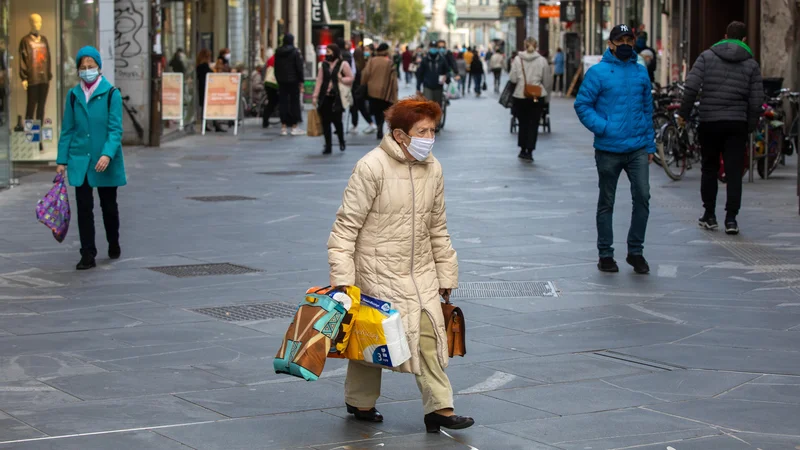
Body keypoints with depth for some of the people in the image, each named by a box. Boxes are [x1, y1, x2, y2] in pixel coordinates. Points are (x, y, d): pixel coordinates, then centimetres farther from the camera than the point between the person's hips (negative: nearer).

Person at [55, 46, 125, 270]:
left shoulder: (112, 94, -6)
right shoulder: (73, 95, 5)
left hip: (105, 161, -2)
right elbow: (67, 130, 7)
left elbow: (115, 129, -11)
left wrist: (107, 154, -24)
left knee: (108, 206, 13)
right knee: (84, 208, -2)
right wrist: (62, 160, 3)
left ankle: (114, 244, 35)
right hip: (80, 160, 2)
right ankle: (87, 255, 2)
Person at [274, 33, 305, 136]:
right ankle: (294, 127, 1)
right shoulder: (295, 51, -10)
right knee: (294, 102, 2)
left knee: (283, 102, 6)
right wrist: (301, 80, -3)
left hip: (281, 80, 4)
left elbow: (276, 67, 11)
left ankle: (283, 127, 4)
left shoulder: (278, 52, 6)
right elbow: (299, 67, -10)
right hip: (293, 80, -4)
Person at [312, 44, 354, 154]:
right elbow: (319, 81, 9)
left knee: (336, 119, -8)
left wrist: (340, 79, -14)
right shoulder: (323, 65, 12)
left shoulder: (343, 64, 1)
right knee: (325, 121, 1)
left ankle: (341, 141, 19)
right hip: (325, 97, 4)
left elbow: (351, 78, 2)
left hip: (337, 98, -4)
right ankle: (328, 146, 9)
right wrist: (315, 96, 3)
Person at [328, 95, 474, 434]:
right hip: (378, 272, -5)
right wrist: (342, 278, -18)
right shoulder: (372, 168, -16)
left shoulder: (433, 169, 3)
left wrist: (446, 275, 16)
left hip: (420, 271, 5)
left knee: (430, 332, -4)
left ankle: (439, 408, -1)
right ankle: (360, 402, 24)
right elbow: (347, 224, -14)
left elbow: (437, 228, 13)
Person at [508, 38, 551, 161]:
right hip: (537, 97, -1)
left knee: (523, 123, 14)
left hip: (520, 96, 1)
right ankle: (529, 151, 0)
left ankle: (523, 150, 20)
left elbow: (513, 78, -5)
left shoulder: (517, 59, -5)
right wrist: (545, 95, 15)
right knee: (533, 125, 4)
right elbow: (547, 81, 1)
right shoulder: (542, 60, -3)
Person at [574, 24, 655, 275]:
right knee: (606, 203, 8)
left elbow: (647, 110, 14)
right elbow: (582, 105, -7)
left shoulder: (641, 73, 9)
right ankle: (605, 254, 18)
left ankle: (635, 251, 8)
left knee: (642, 197, -6)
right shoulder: (598, 72, -5)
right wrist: (603, 127, -18)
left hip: (638, 150, 3)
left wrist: (650, 145, 11)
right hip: (608, 150, -3)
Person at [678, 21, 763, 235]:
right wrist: (751, 126, 8)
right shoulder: (751, 64, 4)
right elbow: (756, 100, 0)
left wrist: (683, 112, -1)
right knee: (734, 172, 1)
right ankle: (731, 218, -6)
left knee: (709, 169, 13)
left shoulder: (707, 56, 2)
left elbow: (691, 86, -9)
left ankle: (709, 216, 18)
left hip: (709, 121, 0)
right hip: (737, 123, 0)